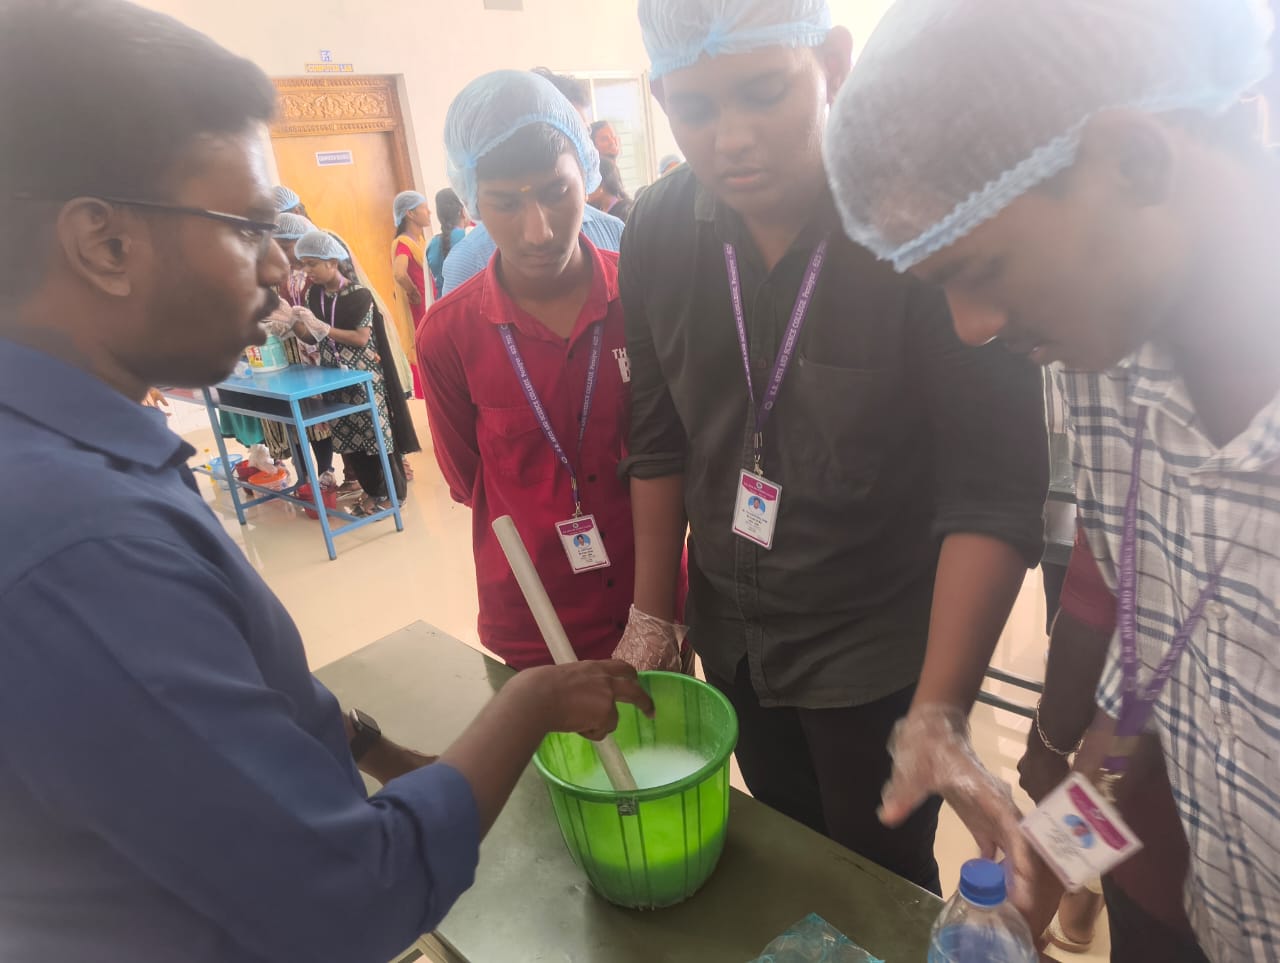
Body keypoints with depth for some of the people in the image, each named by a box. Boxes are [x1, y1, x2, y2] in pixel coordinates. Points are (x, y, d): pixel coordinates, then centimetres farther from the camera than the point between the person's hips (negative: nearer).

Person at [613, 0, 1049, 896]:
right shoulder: (658, 231, -8)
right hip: (731, 636, 4)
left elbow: (992, 491, -22)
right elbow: (659, 439, 1)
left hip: (879, 648, -4)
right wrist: (653, 618, 4)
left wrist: (937, 712, -29)